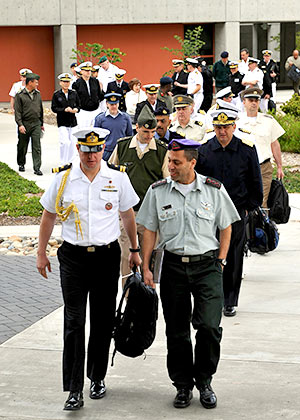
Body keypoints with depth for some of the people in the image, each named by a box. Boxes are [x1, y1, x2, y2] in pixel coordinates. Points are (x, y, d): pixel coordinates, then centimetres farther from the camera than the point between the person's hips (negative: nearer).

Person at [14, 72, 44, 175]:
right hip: (24, 124, -3)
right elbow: (17, 111, -8)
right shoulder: (20, 95, -5)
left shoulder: (38, 94, 11)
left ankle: (37, 168, -8)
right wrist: (20, 124, -17)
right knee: (22, 146, 10)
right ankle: (21, 164, 30)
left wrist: (41, 123, 20)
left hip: (36, 124, 3)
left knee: (37, 146, -6)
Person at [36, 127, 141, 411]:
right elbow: (49, 216, 9)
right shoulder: (63, 178, -1)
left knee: (103, 321, 9)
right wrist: (41, 253, 10)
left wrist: (135, 250, 16)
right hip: (73, 257, -1)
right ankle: (74, 390, -3)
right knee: (74, 322, -5)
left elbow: (128, 216, 13)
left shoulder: (118, 178, 0)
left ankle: (98, 378, 28)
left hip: (107, 255, 1)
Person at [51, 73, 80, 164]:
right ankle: (63, 162, -2)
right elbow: (54, 108, -4)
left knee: (73, 143, 5)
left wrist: (76, 109, -9)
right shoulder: (56, 94, -1)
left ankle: (70, 161, 20)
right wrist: (65, 110, -17)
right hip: (62, 123, -4)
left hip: (72, 121, 4)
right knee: (65, 143, -14)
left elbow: (78, 105, 14)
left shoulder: (74, 93, 8)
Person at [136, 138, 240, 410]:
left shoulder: (214, 190, 0)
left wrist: (220, 262, 3)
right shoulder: (158, 191, 3)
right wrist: (146, 268, 2)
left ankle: (204, 381, 10)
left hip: (207, 264, -1)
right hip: (173, 265, 1)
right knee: (176, 331, 5)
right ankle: (183, 385, 19)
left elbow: (226, 227, 10)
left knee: (209, 326, -11)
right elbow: (149, 231, 8)